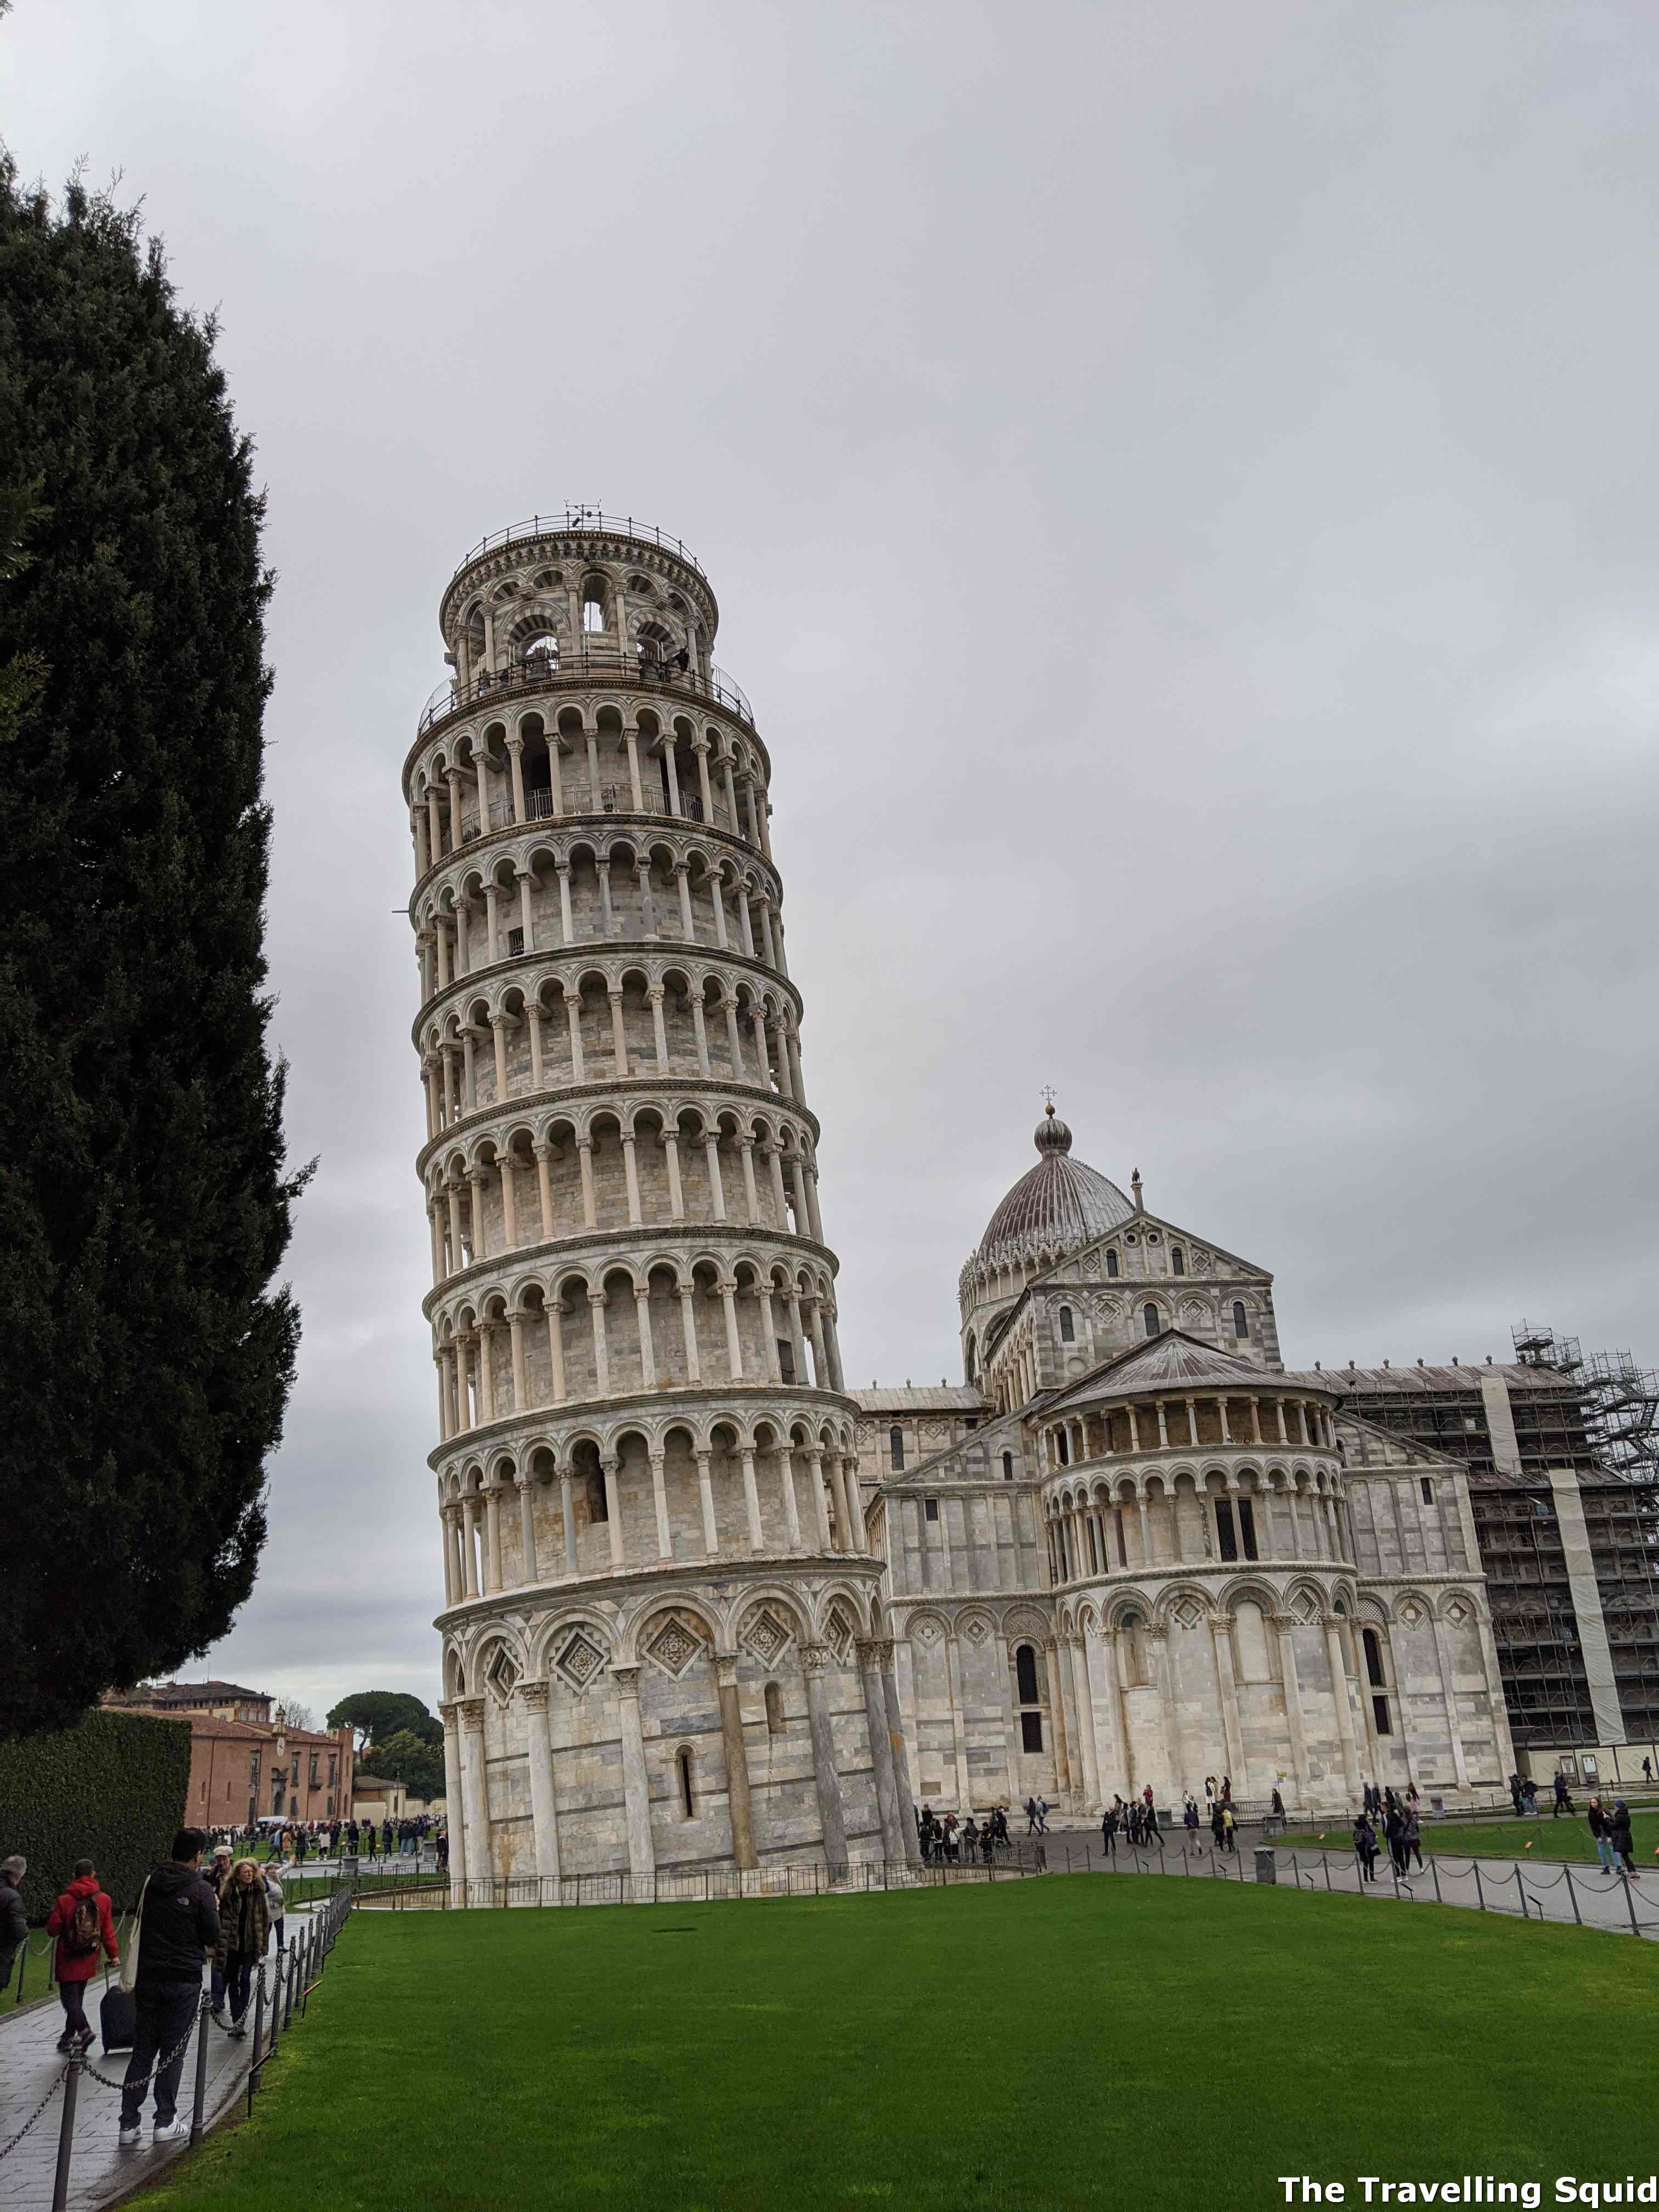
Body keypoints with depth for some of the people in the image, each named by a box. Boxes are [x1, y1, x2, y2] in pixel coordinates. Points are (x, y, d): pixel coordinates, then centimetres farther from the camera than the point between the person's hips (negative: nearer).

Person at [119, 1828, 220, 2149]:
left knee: (142, 2051, 11)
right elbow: (213, 1939, -7)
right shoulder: (200, 1889, -11)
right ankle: (165, 2122, 8)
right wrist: (214, 1909, 8)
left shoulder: (151, 1882, 5)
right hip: (183, 1981, -4)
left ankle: (129, 2124, 9)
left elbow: (140, 1926, 15)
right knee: (173, 2052, 5)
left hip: (147, 1978, 4)